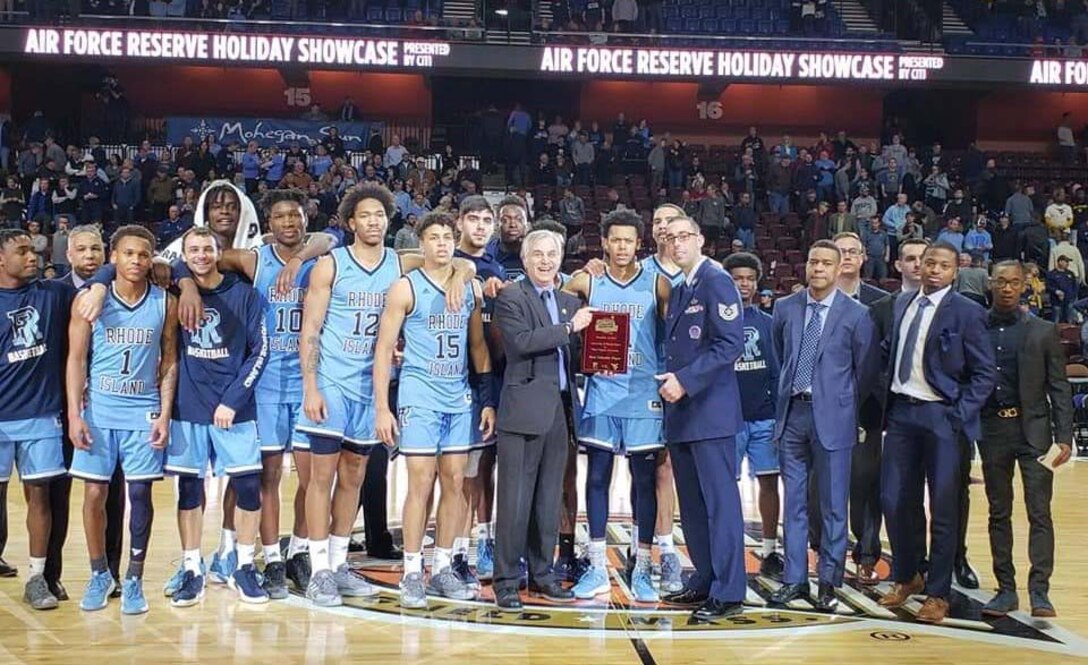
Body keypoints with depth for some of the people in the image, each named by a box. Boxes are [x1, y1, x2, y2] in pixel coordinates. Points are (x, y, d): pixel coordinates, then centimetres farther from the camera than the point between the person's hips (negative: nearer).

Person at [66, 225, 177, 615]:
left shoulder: (166, 304, 1)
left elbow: (169, 362, 5)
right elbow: (76, 359, -1)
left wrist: (165, 414, -3)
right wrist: (75, 414, -7)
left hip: (144, 412, 0)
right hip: (98, 411, 0)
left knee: (140, 493, 0)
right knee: (94, 493, 2)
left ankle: (134, 580, 12)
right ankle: (100, 575, 20)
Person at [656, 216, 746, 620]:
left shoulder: (717, 282, -7)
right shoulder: (678, 291, 19)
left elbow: (730, 343, -16)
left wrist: (685, 381, -19)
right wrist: (670, 384, 8)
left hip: (710, 409, -9)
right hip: (681, 412, 9)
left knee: (720, 500, -7)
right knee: (692, 503, 11)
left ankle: (728, 593, -3)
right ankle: (705, 581, 20)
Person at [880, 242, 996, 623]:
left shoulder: (966, 313, -7)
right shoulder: (902, 304, 10)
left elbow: (985, 372, -6)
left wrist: (961, 415, -13)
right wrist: (886, 400, 8)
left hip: (941, 417, -5)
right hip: (900, 411, 5)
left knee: (943, 508, 3)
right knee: (895, 500, 8)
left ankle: (938, 593, 15)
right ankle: (905, 577, 28)